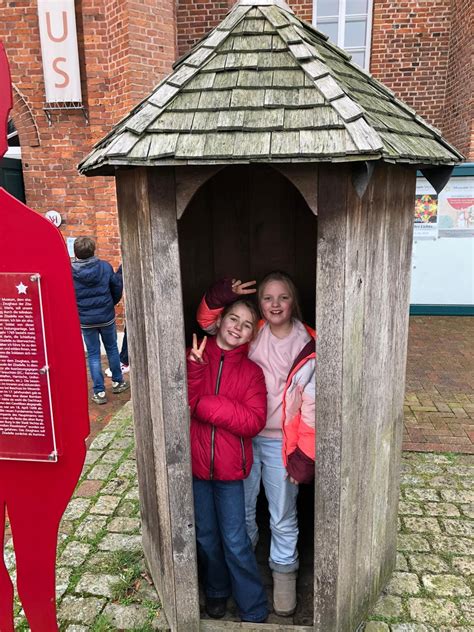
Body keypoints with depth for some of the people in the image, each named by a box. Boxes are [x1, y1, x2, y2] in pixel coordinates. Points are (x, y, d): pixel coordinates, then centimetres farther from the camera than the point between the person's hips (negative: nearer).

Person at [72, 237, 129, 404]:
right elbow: (117, 286, -1)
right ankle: (117, 382, 31)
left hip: (85, 320, -1)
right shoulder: (105, 266, -9)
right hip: (106, 316, 1)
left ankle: (99, 392, 9)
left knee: (93, 354, 8)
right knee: (112, 348, 19)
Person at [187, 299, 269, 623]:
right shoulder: (194, 358, -4)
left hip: (230, 468, -1)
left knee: (235, 542, 5)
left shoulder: (252, 372, -5)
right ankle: (217, 591, 44)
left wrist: (204, 404, -20)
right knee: (206, 536, 19)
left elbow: (254, 421, -16)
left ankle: (255, 611, 27)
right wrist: (196, 369, -29)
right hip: (196, 463, 2)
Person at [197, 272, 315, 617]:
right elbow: (207, 319, 5)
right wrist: (225, 294, -15)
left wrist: (304, 456, -10)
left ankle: (284, 570, 43)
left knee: (283, 517, 16)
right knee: (242, 507, 22)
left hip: (281, 444, -2)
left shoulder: (307, 347, -13)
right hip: (243, 437, 3)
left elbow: (311, 407, -10)